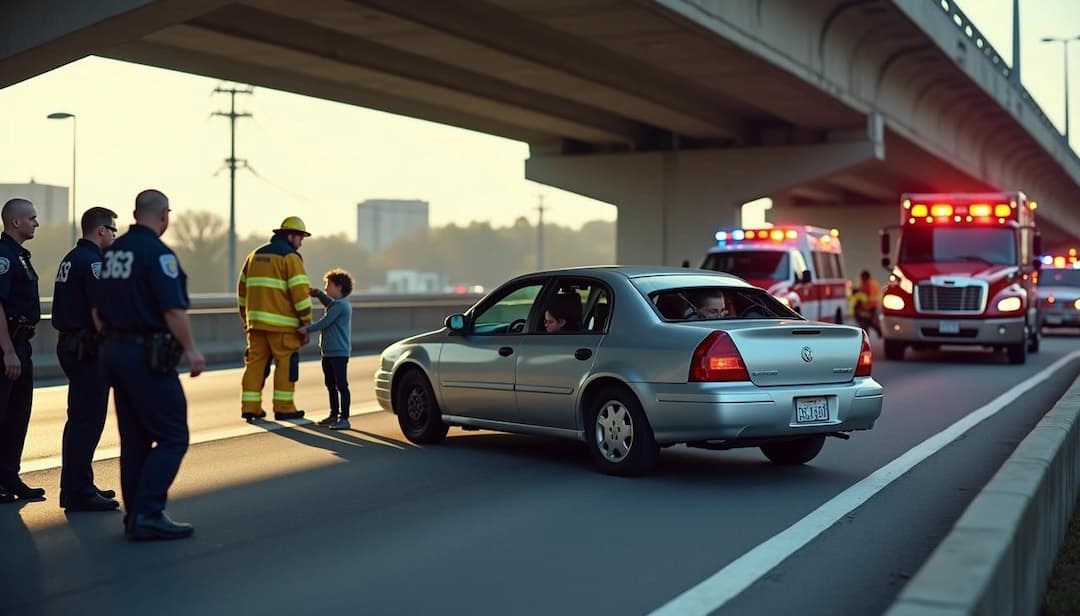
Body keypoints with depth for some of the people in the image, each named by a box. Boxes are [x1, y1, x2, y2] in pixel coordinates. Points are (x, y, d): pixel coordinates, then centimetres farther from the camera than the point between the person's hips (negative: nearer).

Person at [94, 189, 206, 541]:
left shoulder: (112, 251, 12)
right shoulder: (157, 252, -14)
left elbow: (97, 308, 17)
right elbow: (174, 309, -19)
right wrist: (190, 350, -12)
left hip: (115, 351, 9)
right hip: (148, 355, -9)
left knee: (135, 439, 13)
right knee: (172, 436, -4)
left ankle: (136, 516, 15)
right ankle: (148, 514, -10)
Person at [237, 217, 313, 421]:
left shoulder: (255, 255, 17)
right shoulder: (290, 257, -6)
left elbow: (243, 289, 19)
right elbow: (300, 292, -12)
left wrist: (246, 319, 24)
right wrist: (306, 324, -7)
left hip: (256, 320, 7)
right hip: (281, 323, -7)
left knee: (255, 362, 9)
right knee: (286, 363, 2)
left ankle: (250, 406, 7)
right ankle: (283, 407, 4)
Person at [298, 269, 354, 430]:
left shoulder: (339, 305, -16)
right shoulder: (338, 303, 15)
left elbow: (324, 322, -18)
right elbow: (328, 302, 34)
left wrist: (307, 329, -7)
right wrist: (318, 293, 17)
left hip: (339, 352, -11)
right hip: (329, 352, 11)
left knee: (341, 385, -8)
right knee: (330, 385, 17)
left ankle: (344, 418, -8)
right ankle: (334, 414, 27)